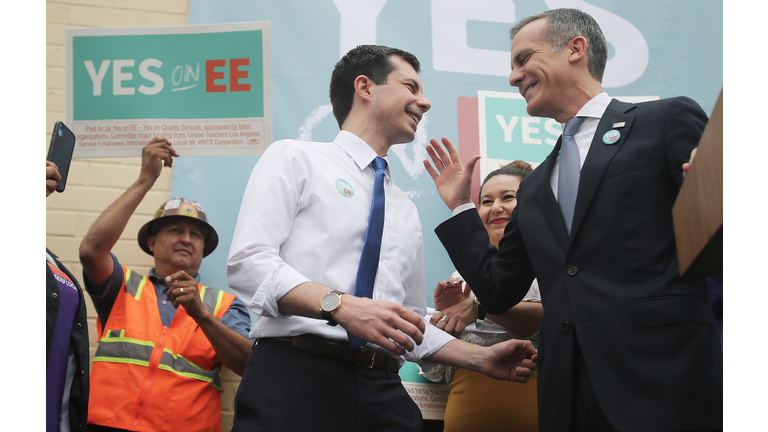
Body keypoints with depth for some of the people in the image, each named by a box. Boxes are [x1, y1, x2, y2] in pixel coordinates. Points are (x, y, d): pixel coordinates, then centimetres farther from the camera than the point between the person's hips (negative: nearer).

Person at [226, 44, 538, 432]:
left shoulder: (406, 212, 24)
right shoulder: (294, 159, 6)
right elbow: (248, 262, -9)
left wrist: (482, 358, 14)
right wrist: (340, 305, -20)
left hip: (381, 392, 5)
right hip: (293, 380, -5)